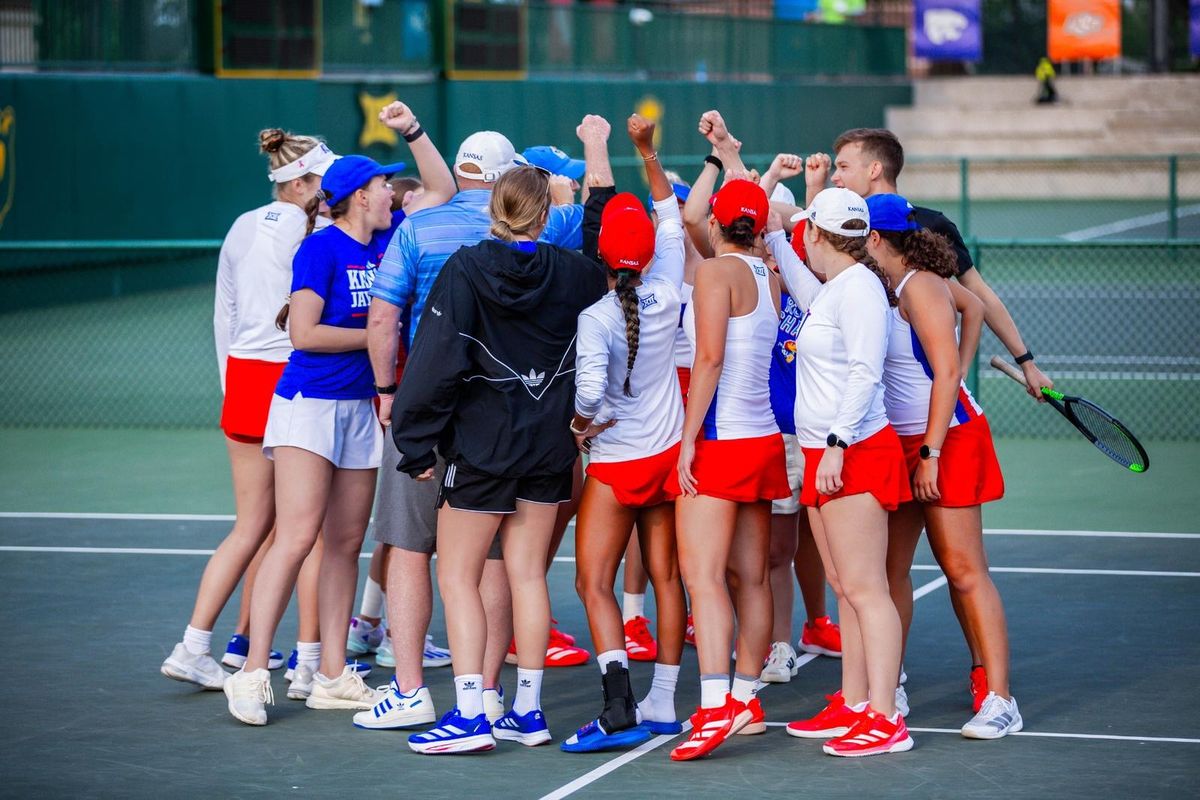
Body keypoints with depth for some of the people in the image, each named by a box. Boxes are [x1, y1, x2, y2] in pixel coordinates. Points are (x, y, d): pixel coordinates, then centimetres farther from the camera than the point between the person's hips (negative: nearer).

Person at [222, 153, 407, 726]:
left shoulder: (387, 239, 9)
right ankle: (252, 674, -13)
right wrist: (379, 333, -10)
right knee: (297, 537, -15)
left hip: (359, 409, 7)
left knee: (346, 543, 6)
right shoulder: (321, 248, -10)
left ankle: (332, 676, 11)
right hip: (308, 402, -7)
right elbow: (303, 333, -15)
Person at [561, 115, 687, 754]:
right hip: (668, 452, 6)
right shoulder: (665, 292, -5)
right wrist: (647, 151, 13)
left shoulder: (594, 317, -19)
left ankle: (619, 711, -18)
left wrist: (578, 421, -11)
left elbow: (590, 386, -32)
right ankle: (661, 703, 16)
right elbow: (671, 215, 9)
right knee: (665, 577, 11)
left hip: (616, 462, -6)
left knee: (594, 583, -4)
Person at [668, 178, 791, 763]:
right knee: (749, 578, 12)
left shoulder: (716, 271, -9)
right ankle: (745, 699, 17)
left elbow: (710, 357, -17)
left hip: (721, 438, -8)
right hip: (765, 439, 8)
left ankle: (715, 707, -24)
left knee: (702, 574, -14)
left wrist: (688, 437, -15)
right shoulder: (771, 277, 11)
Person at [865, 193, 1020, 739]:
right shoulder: (886, 286, 9)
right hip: (898, 443, 9)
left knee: (965, 571, -8)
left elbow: (947, 373, -18)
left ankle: (1000, 702, -5)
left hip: (945, 437, -9)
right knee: (889, 569, 6)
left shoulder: (920, 287, -14)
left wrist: (931, 454, -20)